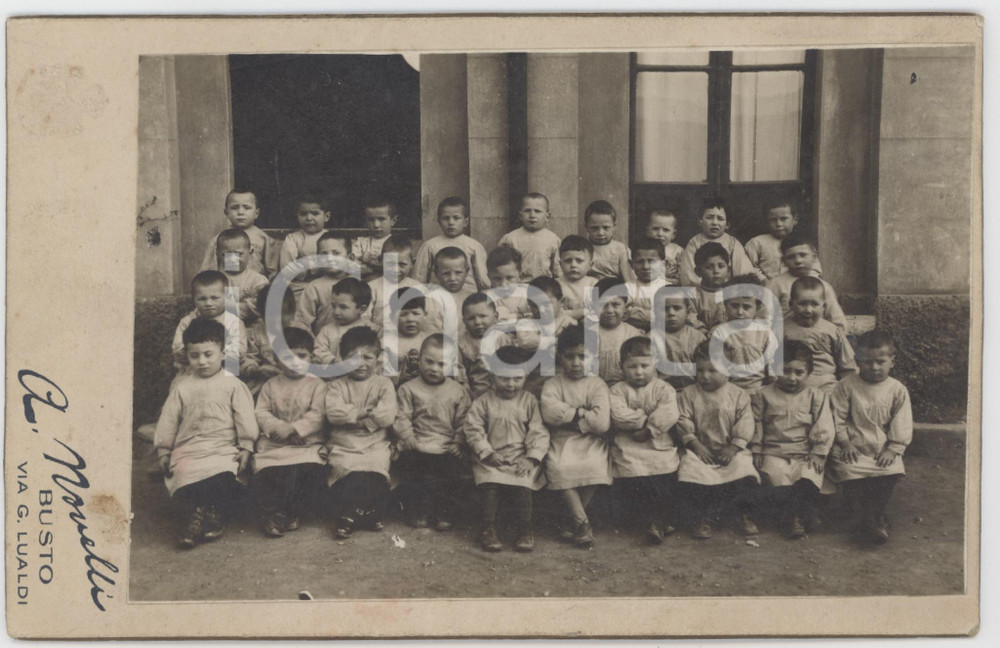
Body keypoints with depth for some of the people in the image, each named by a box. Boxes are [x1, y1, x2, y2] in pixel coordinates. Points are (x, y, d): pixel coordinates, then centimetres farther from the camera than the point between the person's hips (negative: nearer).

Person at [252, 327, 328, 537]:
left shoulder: (317, 385, 7)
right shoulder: (270, 385, 15)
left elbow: (317, 415, -5)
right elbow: (261, 413, 4)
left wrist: (294, 429, -18)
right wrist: (279, 427, -15)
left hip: (308, 443, -2)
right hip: (273, 444, 2)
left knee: (311, 470, -28)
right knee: (265, 474, -24)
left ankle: (291, 514, -9)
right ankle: (272, 515, -8)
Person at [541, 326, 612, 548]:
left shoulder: (597, 384, 4)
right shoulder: (552, 384, 6)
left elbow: (601, 422, -12)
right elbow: (549, 413, -14)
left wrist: (568, 416, -8)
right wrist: (581, 413, -9)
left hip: (591, 441, -1)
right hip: (561, 441, 1)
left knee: (595, 465, -19)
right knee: (557, 467, -16)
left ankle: (577, 521, -7)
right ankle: (582, 522, -4)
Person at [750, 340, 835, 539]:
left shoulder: (816, 397, 8)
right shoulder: (763, 396, 9)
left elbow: (823, 429, 2)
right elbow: (756, 427, 8)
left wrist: (818, 453, -8)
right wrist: (756, 451, 0)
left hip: (805, 455, 0)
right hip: (774, 454, 0)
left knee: (809, 481, -28)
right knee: (777, 487, -27)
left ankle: (792, 516, -9)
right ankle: (806, 514, -10)